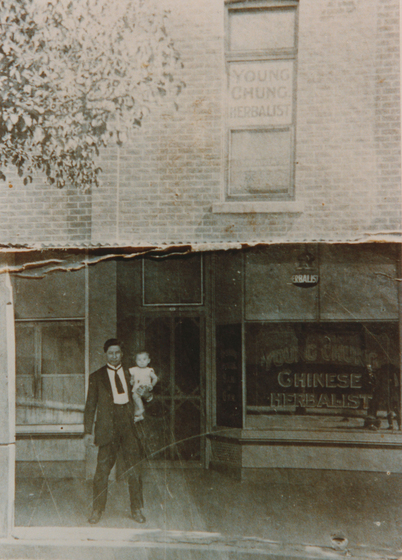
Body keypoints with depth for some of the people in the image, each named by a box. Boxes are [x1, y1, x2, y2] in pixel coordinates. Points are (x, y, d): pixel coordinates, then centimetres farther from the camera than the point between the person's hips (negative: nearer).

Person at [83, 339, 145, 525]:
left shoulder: (131, 374, 15)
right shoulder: (96, 377, 9)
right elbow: (90, 405, 8)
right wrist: (88, 431, 3)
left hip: (129, 425, 2)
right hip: (108, 427, -2)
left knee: (134, 468, 1)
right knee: (102, 469, -2)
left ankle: (137, 510, 12)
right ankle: (97, 511, 10)